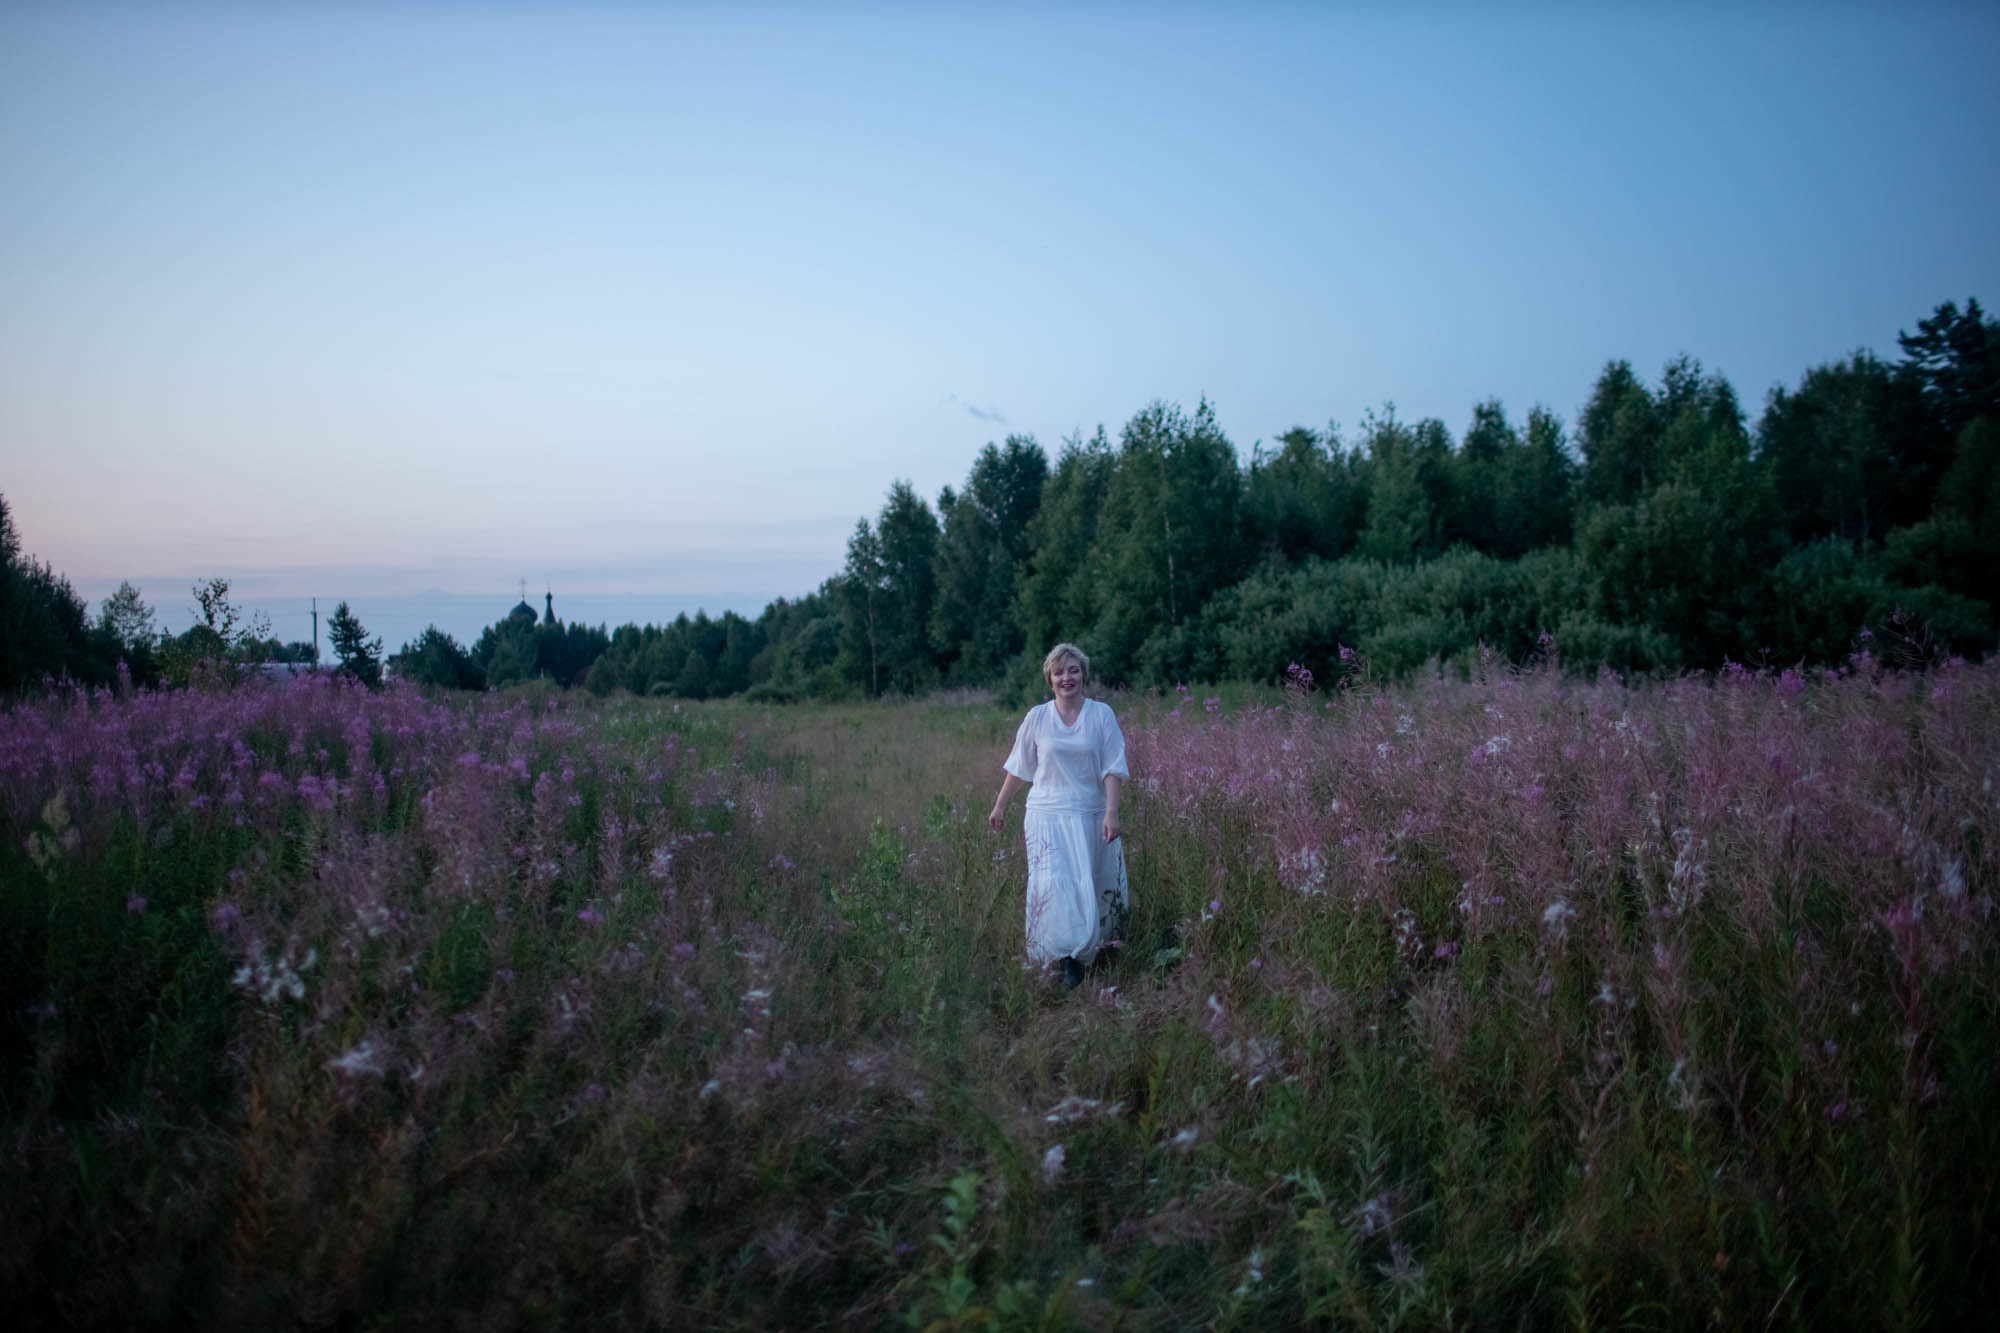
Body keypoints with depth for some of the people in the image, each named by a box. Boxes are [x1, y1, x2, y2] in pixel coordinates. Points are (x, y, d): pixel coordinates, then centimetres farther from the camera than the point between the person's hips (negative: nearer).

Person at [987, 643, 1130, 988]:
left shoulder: (1101, 714, 0)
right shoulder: (1037, 717, 2)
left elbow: (1113, 769, -3)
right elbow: (1018, 767, 11)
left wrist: (1111, 813, -13)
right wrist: (999, 807, 15)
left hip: (1090, 816, 0)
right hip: (1047, 816, 0)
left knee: (1088, 888, 5)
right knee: (1053, 886, -10)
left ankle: (1084, 950, 26)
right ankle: (1066, 956, -1)